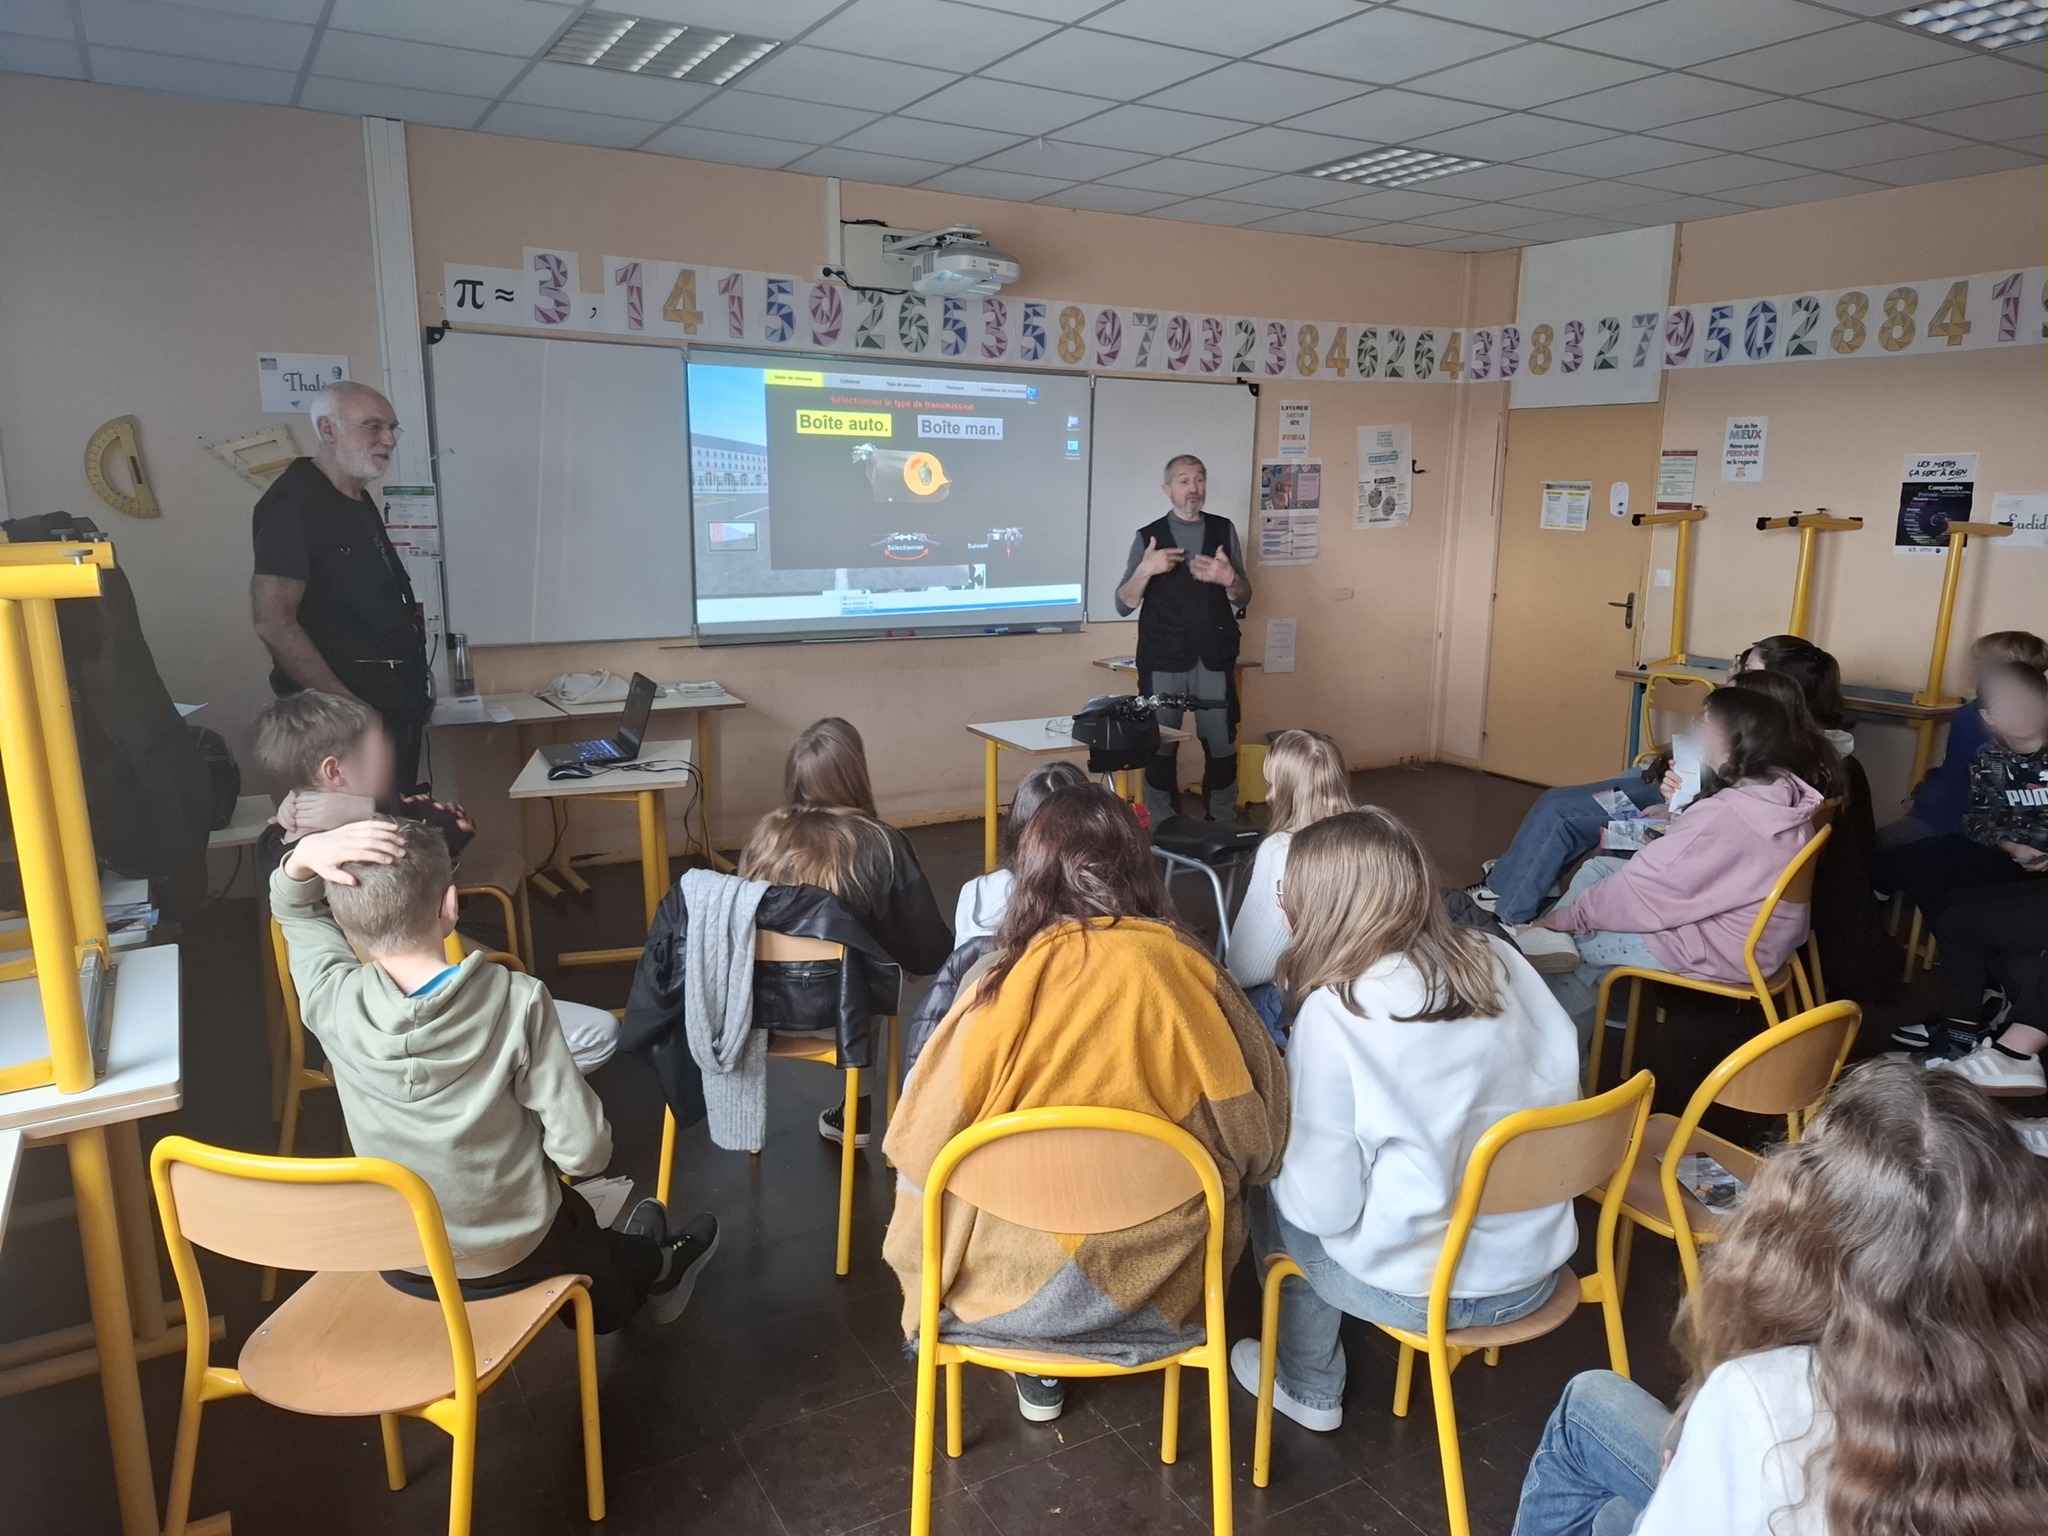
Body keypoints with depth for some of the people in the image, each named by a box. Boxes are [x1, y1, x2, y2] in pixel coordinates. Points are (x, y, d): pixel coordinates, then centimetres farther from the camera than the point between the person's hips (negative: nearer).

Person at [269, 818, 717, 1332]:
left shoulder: (334, 1003, -21)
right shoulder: (516, 1002, -29)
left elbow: (296, 909, 2)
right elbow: (582, 1152, -23)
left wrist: (305, 856, -19)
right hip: (511, 1256, -3)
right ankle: (655, 1267, 60)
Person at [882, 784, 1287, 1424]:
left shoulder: (1002, 988, -19)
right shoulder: (1192, 974, -14)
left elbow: (917, 1146, -9)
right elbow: (1258, 1136, -3)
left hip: (1020, 1284, -1)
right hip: (1165, 1277, 1)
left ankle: (1037, 1372, 29)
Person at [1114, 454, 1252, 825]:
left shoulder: (1224, 530, 7)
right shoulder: (1148, 537, 2)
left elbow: (1243, 599, 9)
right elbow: (1124, 606, -2)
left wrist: (1229, 578, -13)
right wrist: (1145, 570, -20)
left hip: (1215, 658, 2)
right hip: (1162, 659, -1)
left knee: (1221, 745, 4)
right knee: (1159, 745, 4)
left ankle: (1224, 825, 19)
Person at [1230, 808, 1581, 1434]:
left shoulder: (1335, 1012, -22)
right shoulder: (1497, 959, -6)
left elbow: (1326, 1206, -19)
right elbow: (1562, 1087, 3)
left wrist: (1281, 1170, 2)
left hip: (1427, 1288, -6)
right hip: (1539, 1267, 6)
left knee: (1269, 1198, 20)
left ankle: (1310, 1390, 34)